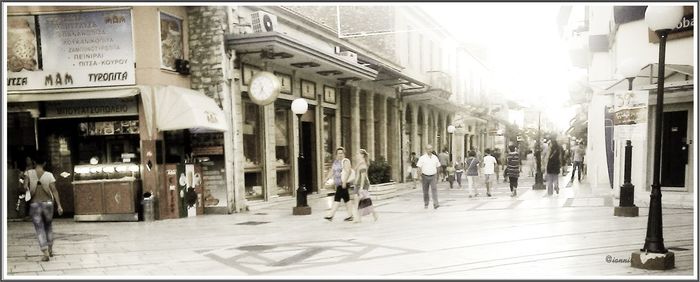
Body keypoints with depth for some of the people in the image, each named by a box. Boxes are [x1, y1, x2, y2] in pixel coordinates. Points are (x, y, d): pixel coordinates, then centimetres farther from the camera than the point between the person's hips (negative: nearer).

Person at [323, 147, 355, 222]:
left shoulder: (345, 161, -8)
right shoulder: (335, 162, 18)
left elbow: (348, 171, -18)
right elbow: (331, 171, 20)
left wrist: (344, 182, -26)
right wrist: (326, 179, 8)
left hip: (344, 183, -8)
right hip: (339, 184, 8)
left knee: (337, 198, -10)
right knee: (346, 199, 10)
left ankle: (331, 215, -11)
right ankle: (350, 216, 14)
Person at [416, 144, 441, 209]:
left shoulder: (435, 157, 4)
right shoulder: (422, 158, -6)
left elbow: (438, 166, 16)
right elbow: (419, 167, -7)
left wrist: (435, 174, 15)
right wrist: (420, 175, -13)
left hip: (433, 177, 1)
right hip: (425, 176, -1)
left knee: (434, 189, -15)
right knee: (425, 191, 10)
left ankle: (436, 204, -22)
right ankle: (426, 204, 28)